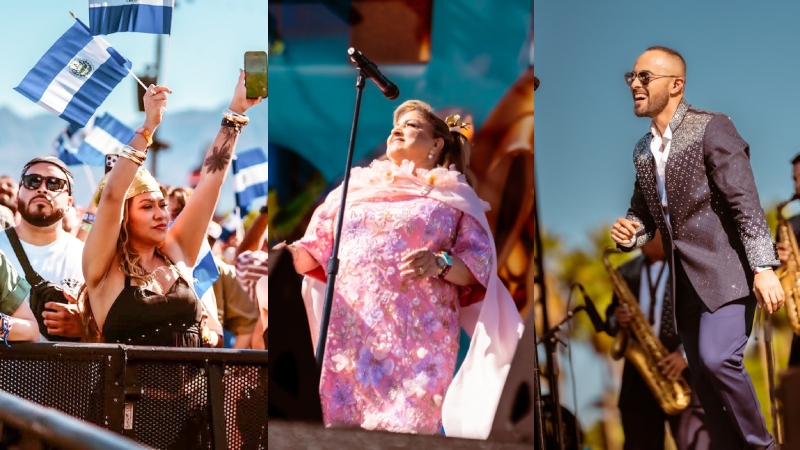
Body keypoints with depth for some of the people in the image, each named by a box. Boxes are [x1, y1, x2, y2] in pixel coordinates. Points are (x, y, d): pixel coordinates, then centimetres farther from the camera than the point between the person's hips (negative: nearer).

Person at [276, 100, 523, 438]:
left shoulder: (454, 196, 13)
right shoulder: (356, 188, 22)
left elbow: (480, 262, 2)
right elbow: (316, 247, 16)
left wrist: (441, 264, -17)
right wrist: (290, 254, -5)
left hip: (417, 338, -3)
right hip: (350, 333, 3)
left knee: (403, 432, -12)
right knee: (340, 426, -5)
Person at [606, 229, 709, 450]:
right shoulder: (627, 273, 16)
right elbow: (612, 319, 20)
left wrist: (686, 353, -16)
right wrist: (618, 320, -4)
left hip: (687, 374, -5)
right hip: (638, 381, 5)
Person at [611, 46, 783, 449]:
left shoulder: (711, 129, -10)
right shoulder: (642, 151, 12)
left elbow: (746, 203, -15)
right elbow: (644, 212, 23)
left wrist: (764, 268, -22)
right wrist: (629, 232, -2)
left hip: (726, 272, -8)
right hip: (685, 280, 8)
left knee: (717, 359, -23)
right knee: (704, 378, 8)